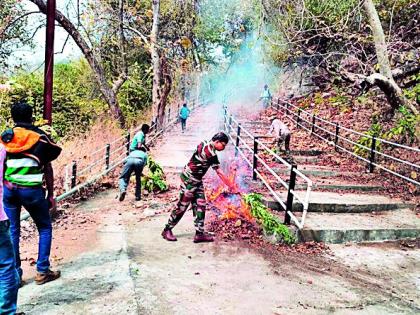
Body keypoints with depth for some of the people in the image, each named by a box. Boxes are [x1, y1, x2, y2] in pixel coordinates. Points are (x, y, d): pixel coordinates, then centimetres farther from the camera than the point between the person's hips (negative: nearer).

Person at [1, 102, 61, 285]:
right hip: (31, 189, -3)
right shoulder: (40, 137, 0)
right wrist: (51, 195, 5)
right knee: (45, 228, 12)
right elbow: (47, 168, -1)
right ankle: (42, 271, 11)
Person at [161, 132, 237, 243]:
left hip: (197, 181, 9)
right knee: (182, 206, 1)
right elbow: (220, 173, -21)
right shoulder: (210, 153, -24)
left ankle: (199, 234, 9)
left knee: (200, 206, 6)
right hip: (189, 180, -9)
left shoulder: (204, 144, 3)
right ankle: (167, 230, 15)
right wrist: (232, 186, -15)